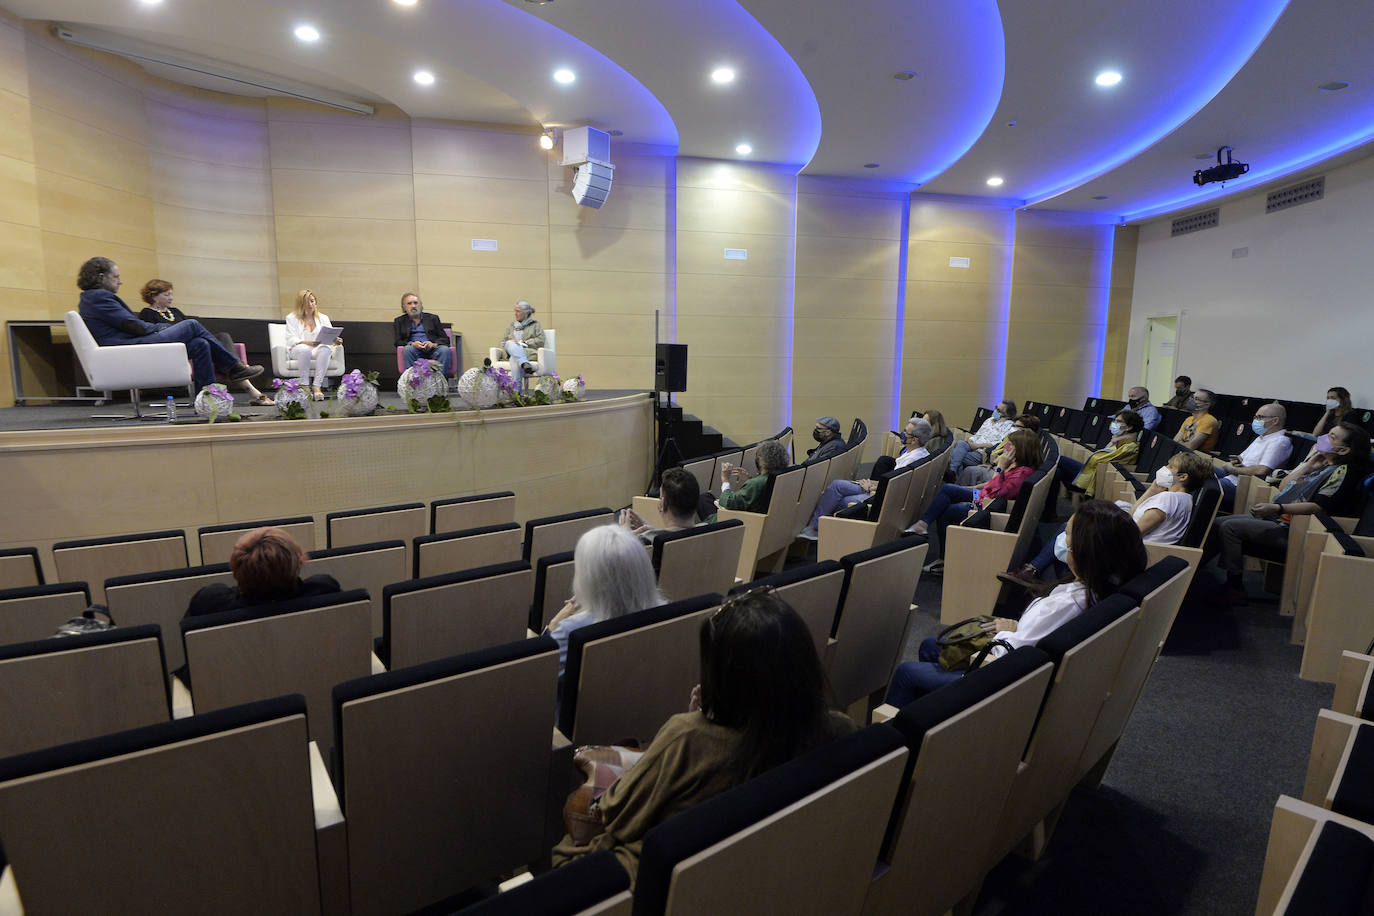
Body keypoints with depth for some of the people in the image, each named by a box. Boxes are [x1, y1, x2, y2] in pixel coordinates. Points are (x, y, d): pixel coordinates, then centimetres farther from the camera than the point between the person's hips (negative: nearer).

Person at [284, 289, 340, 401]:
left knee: (326, 348, -35)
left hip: (318, 350, 2)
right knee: (304, 349, -39)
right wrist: (307, 342, -24)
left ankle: (317, 386, -40)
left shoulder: (323, 318, 19)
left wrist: (335, 340, -19)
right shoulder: (292, 318, 11)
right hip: (298, 350, -2)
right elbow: (291, 339, -3)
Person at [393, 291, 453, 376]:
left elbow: (445, 339, 12)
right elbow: (398, 342, 10)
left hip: (432, 349, 0)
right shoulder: (399, 321, 21)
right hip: (415, 350, 0)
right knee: (408, 349, -35)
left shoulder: (433, 318, 20)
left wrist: (434, 344, -11)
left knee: (445, 350, -33)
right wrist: (412, 344, -12)